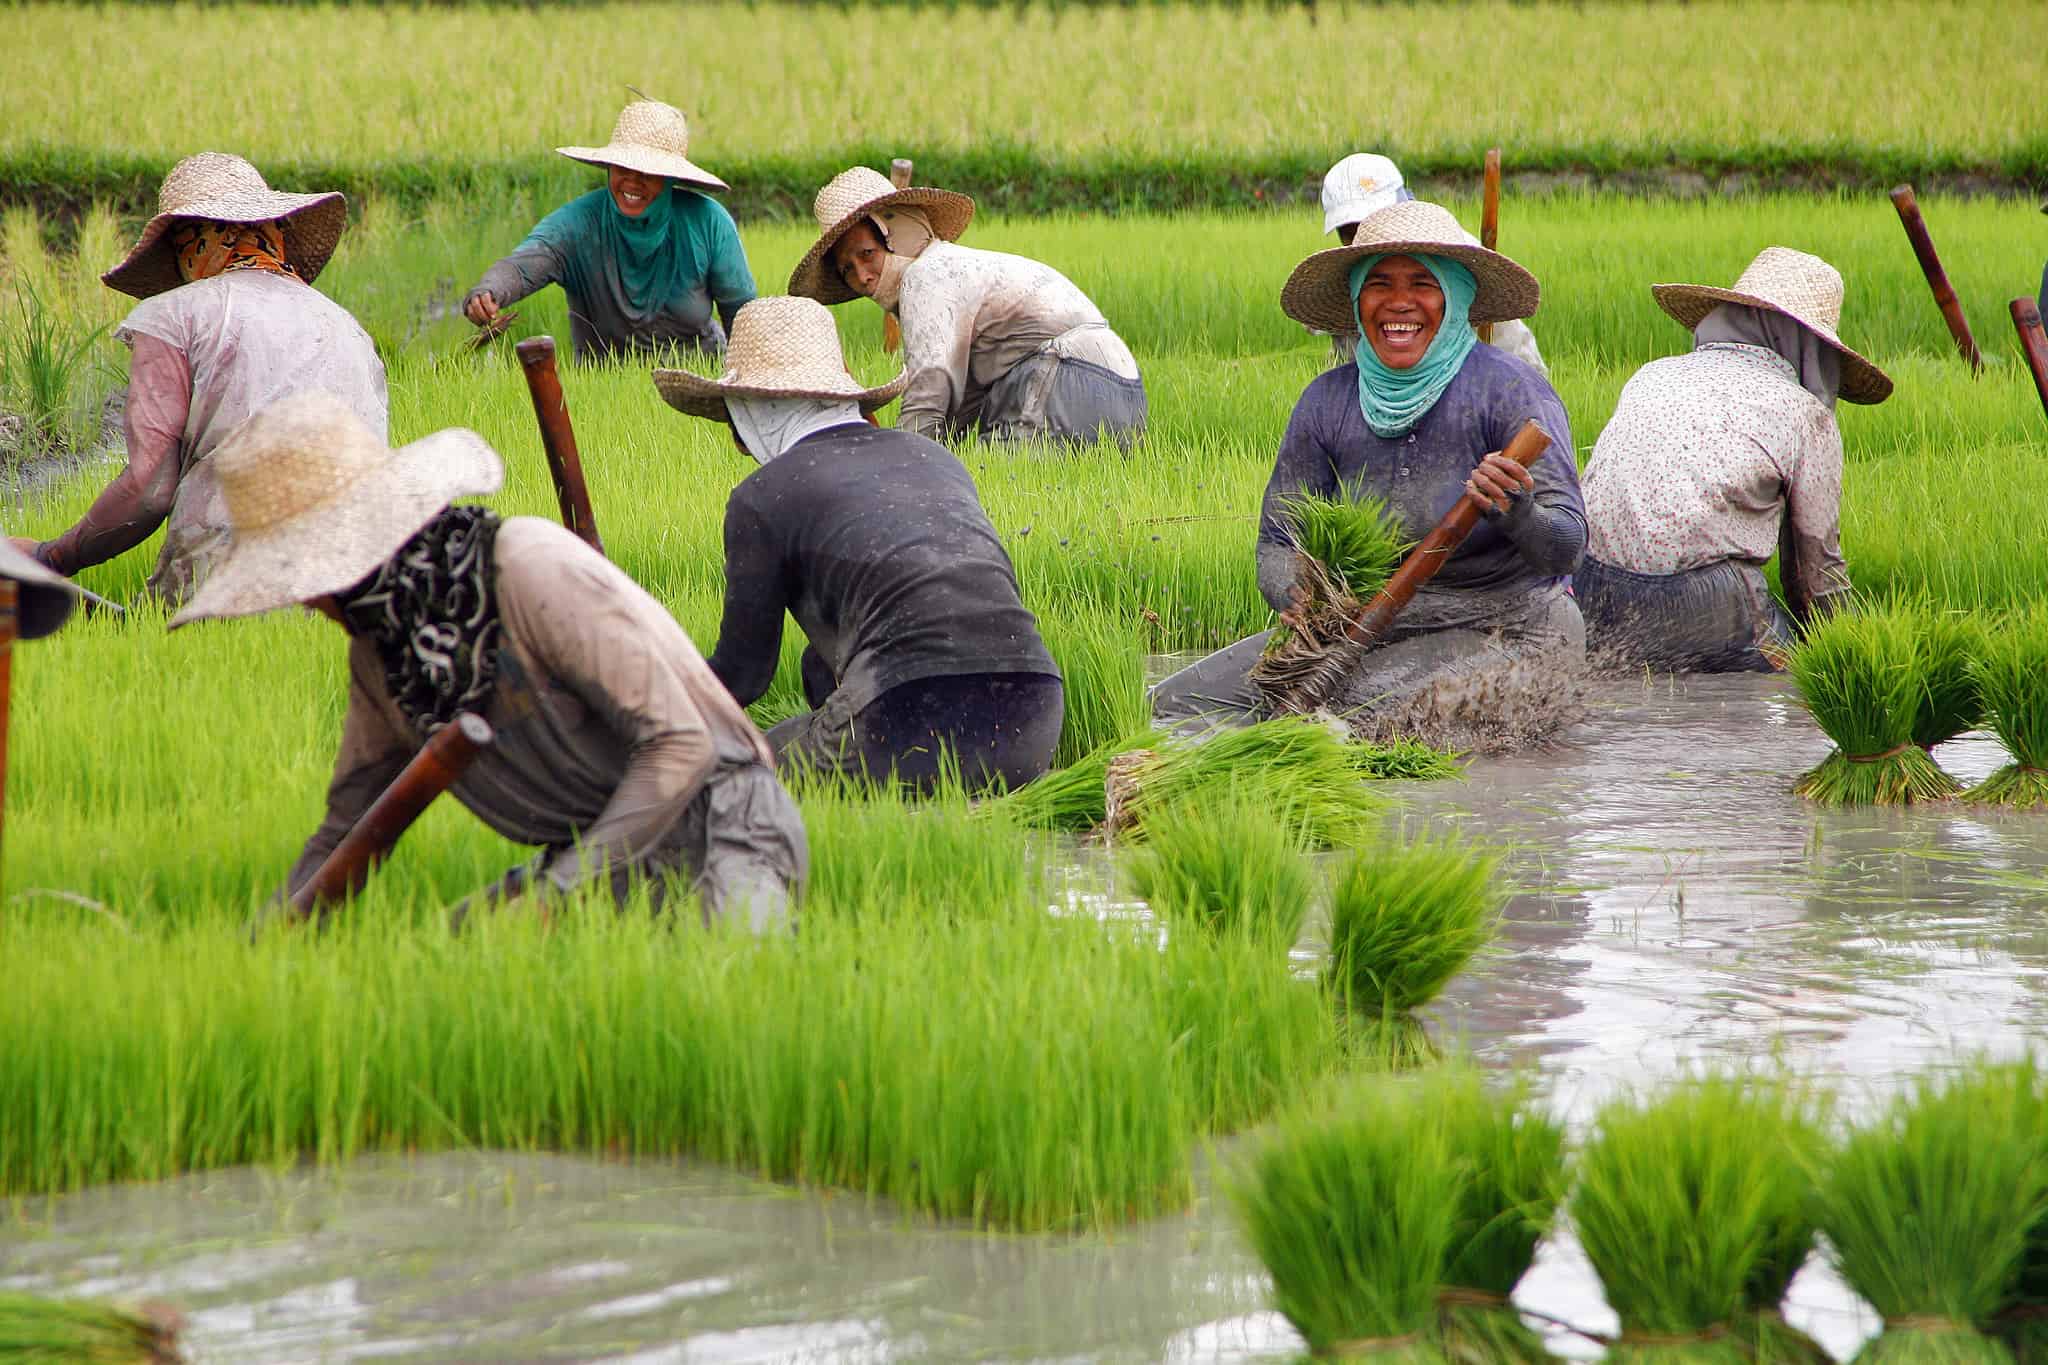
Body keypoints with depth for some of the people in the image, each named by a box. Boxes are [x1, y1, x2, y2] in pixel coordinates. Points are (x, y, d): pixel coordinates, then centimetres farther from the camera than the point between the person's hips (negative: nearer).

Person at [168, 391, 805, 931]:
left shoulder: (535, 571, -21)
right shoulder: (379, 651, 4)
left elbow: (680, 744, -22)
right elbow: (346, 832, 14)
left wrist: (557, 893, -25)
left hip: (717, 834, -8)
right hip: (597, 854, 8)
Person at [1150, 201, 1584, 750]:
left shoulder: (1510, 389, -11)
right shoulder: (1328, 401, 3)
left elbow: (1565, 546, -16)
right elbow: (1278, 546, 3)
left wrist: (1516, 513, -40)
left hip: (1503, 635, -5)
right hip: (1373, 627, 5)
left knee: (1354, 714, -32)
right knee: (1178, 704, -8)